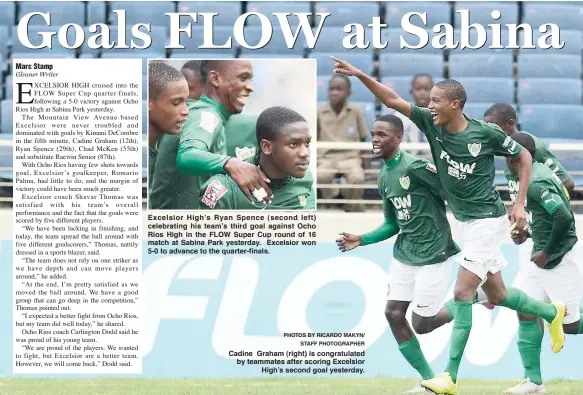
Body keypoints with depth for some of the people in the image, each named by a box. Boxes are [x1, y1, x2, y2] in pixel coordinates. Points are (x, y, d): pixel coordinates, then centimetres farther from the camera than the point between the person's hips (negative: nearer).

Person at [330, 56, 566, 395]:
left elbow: (524, 156, -2)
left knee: (462, 293, -13)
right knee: (497, 295, 15)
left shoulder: (486, 133, -15)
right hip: (466, 222, 7)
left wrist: (520, 203, -5)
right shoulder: (431, 125, -2)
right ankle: (552, 312, 42)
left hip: (488, 220, -7)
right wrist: (360, 75, -16)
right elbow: (393, 100, -5)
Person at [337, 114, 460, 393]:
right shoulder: (384, 177, 8)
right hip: (404, 254, 8)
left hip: (433, 255, -8)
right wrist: (361, 240, 5)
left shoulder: (415, 167, -18)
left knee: (421, 324, -4)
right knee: (393, 313, 0)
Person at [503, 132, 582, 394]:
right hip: (543, 258, 10)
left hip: (558, 261, -10)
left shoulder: (536, 183, -21)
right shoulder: (541, 172, 9)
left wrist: (547, 252, -20)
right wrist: (529, 234, 9)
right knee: (526, 312, 4)